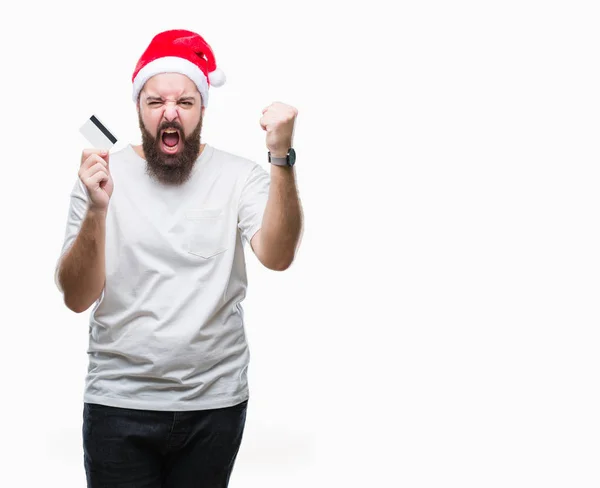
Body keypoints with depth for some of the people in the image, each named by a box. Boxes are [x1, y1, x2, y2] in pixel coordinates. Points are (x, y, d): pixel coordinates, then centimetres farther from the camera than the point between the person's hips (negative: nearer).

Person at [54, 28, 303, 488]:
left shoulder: (239, 176, -2)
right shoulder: (104, 174, -2)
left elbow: (277, 257, -18)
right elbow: (77, 298, -8)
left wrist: (281, 158, -27)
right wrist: (96, 210, -23)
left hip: (215, 402, 1)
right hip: (119, 401, 0)